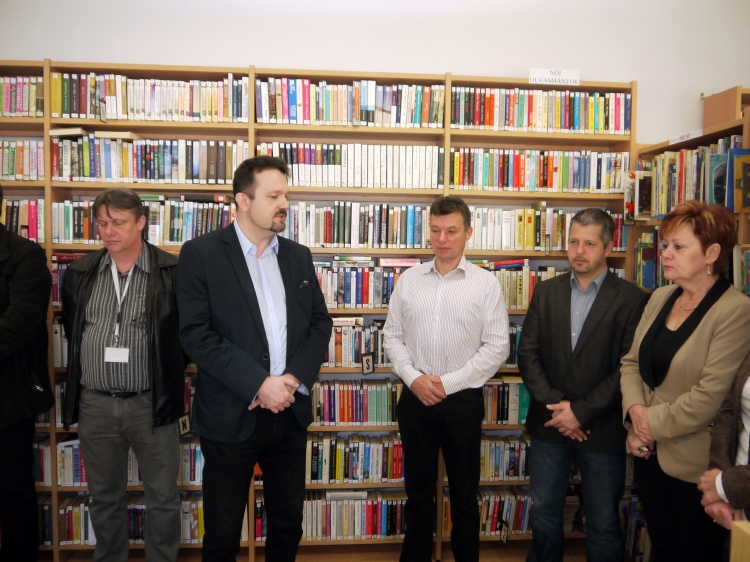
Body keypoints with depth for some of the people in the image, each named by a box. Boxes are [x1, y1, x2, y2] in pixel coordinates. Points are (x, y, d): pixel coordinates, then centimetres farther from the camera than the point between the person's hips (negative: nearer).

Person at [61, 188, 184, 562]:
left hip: (152, 404, -3)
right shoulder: (80, 273, 6)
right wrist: (77, 384, 15)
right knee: (103, 496, 18)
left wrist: (169, 374, 1)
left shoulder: (172, 272, -7)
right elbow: (71, 332, 17)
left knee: (163, 496, 9)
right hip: (94, 404, 4)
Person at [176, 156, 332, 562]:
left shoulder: (298, 256, 8)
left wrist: (295, 379, -8)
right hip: (231, 416, -4)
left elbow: (320, 322, 8)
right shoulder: (201, 255, -7)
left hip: (291, 412, 5)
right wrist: (259, 384, -18)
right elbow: (195, 334, -14)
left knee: (288, 523, 18)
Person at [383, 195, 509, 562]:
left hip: (463, 400, -2)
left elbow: (497, 347, -7)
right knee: (418, 491, 16)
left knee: (464, 494, 14)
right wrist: (413, 378, -10)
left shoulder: (486, 284, -5)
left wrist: (448, 383, -12)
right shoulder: (409, 280, 2)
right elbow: (393, 336, 5)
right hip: (415, 398, 2)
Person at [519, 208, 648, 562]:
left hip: (602, 429, -3)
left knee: (603, 525, 12)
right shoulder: (546, 291, 3)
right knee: (544, 515, 18)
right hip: (548, 425, 3)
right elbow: (527, 354, -1)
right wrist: (554, 404, -11)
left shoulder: (631, 299, -8)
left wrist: (581, 411, -15)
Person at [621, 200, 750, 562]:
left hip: (694, 465, -6)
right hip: (650, 455, 6)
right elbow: (631, 362, 6)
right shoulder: (660, 298, 5)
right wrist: (636, 410, -10)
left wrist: (653, 423, -13)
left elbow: (709, 397, -22)